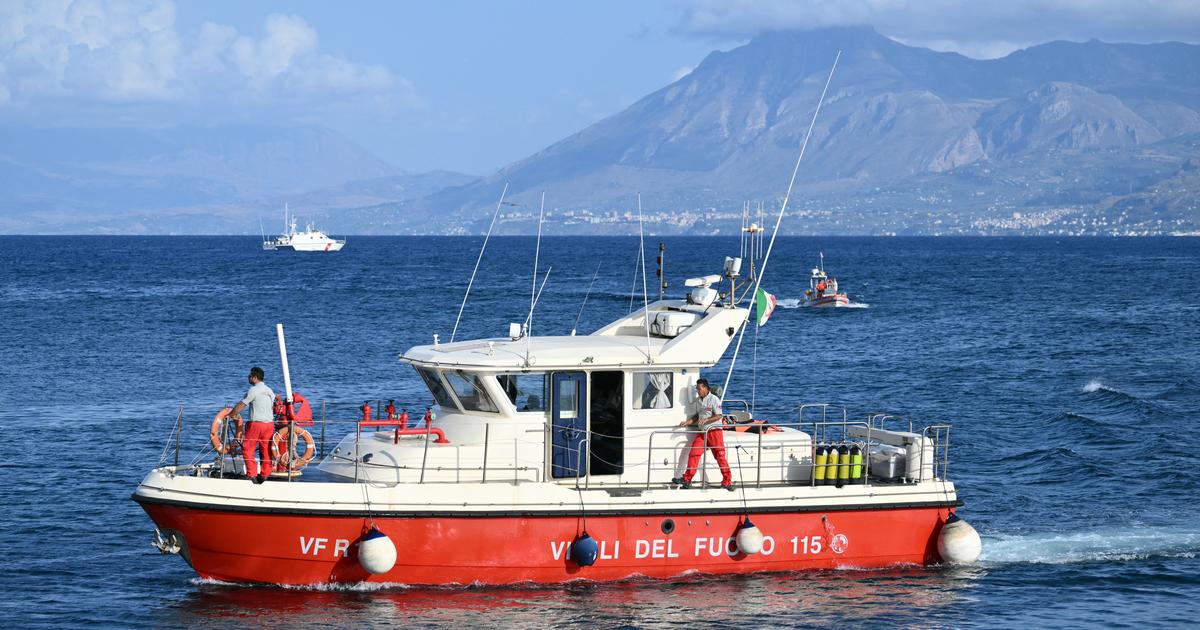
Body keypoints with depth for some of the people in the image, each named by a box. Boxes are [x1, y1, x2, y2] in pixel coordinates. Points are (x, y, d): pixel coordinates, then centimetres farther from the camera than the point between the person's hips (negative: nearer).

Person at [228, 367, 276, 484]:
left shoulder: (253, 390, -10)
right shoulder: (269, 391, 11)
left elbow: (241, 405, -5)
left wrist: (232, 414, 9)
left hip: (256, 423, -6)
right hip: (269, 423, 6)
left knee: (247, 450, 1)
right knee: (266, 451, 10)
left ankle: (251, 475, -6)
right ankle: (264, 474, 12)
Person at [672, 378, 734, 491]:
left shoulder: (714, 399, -9)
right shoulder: (698, 400, 14)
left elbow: (718, 416, -13)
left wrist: (706, 420, -23)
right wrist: (687, 422, 10)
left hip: (714, 431, -7)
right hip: (702, 432, 7)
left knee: (720, 456, -5)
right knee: (693, 454, -3)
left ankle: (727, 482, 0)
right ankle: (687, 480, 0)